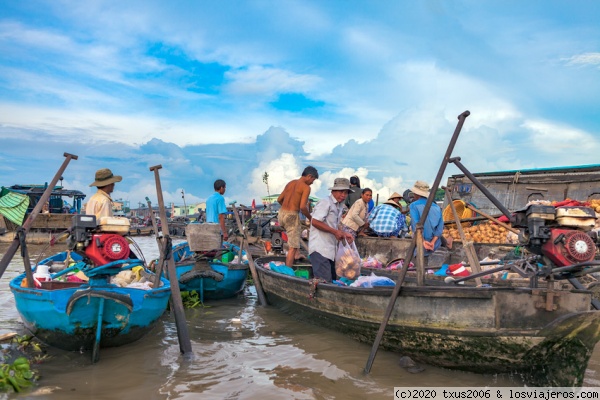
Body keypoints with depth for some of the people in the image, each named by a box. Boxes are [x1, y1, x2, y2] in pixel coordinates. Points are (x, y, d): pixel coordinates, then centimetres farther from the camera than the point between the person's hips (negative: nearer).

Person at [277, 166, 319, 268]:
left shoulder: (290, 183, 13)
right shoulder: (306, 187, -9)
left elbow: (279, 199, 18)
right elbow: (303, 207, -19)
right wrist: (310, 218, -3)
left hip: (281, 213, 8)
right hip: (292, 216, -8)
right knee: (293, 247, -1)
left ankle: (297, 254, 34)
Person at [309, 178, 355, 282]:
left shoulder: (340, 206, 18)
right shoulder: (325, 202, -11)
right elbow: (315, 222, -19)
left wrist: (344, 234, 8)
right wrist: (335, 231, -15)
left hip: (330, 249, 10)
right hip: (320, 249, -10)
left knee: (332, 279, 12)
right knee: (324, 281, -14)